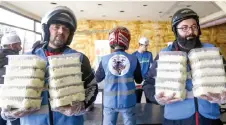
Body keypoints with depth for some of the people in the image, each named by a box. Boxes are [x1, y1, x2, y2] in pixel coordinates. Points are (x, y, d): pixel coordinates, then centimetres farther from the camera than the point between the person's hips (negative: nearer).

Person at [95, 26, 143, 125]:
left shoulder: (105, 59, -11)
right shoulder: (133, 59, -10)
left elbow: (98, 79, 4)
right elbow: (139, 80, 3)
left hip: (110, 102, 0)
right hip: (128, 101, 0)